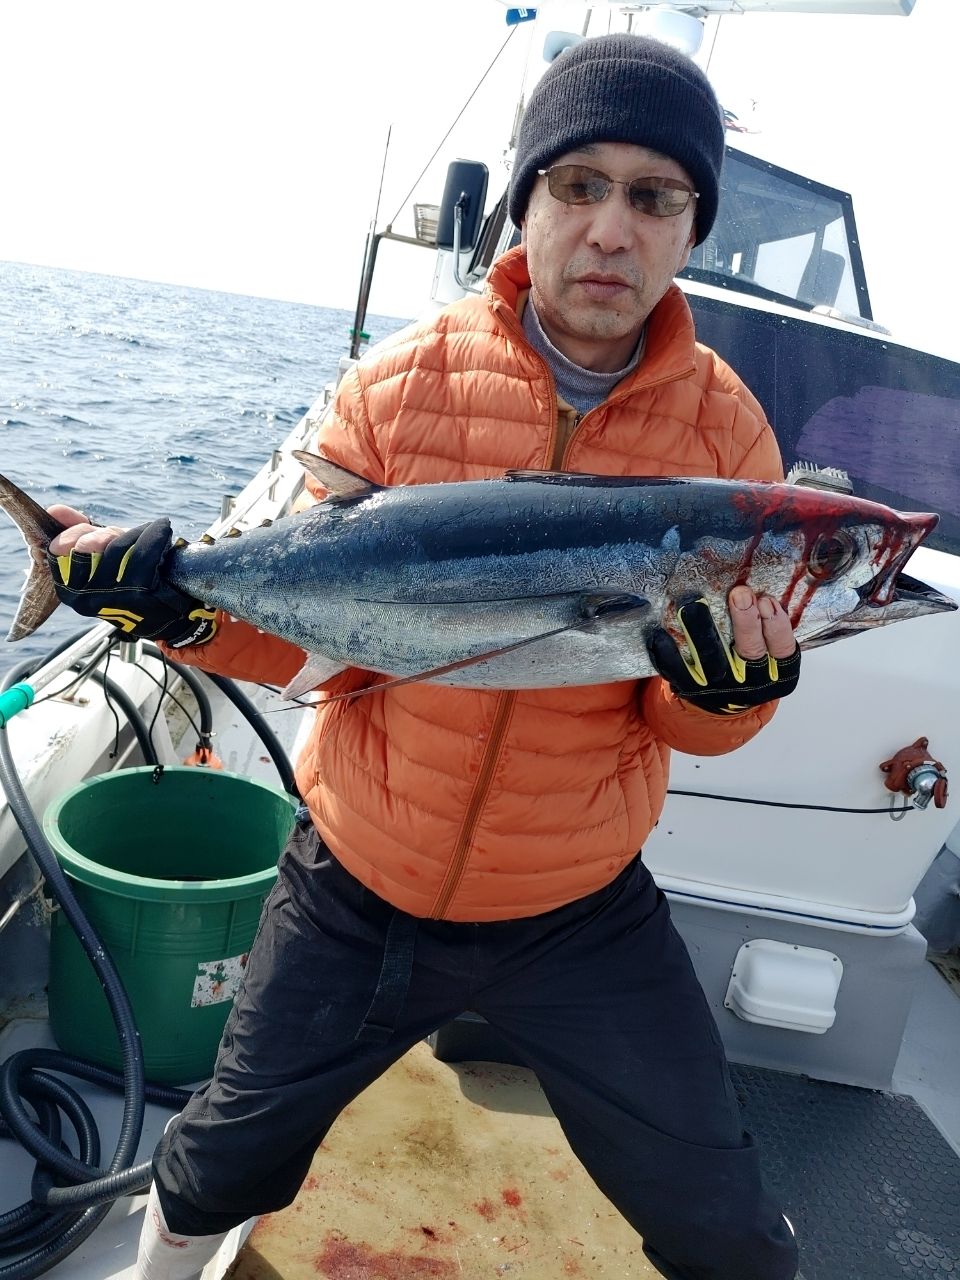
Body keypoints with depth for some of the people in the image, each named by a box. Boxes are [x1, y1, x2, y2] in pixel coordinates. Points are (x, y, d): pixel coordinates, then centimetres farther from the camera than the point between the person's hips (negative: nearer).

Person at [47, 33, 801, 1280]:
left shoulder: (725, 426, -8)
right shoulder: (402, 384, -11)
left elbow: (696, 724, -4)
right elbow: (298, 627, -5)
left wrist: (733, 688, -26)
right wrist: (185, 606, -24)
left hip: (582, 917, 0)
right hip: (355, 888, 1)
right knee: (227, 1157, 22)